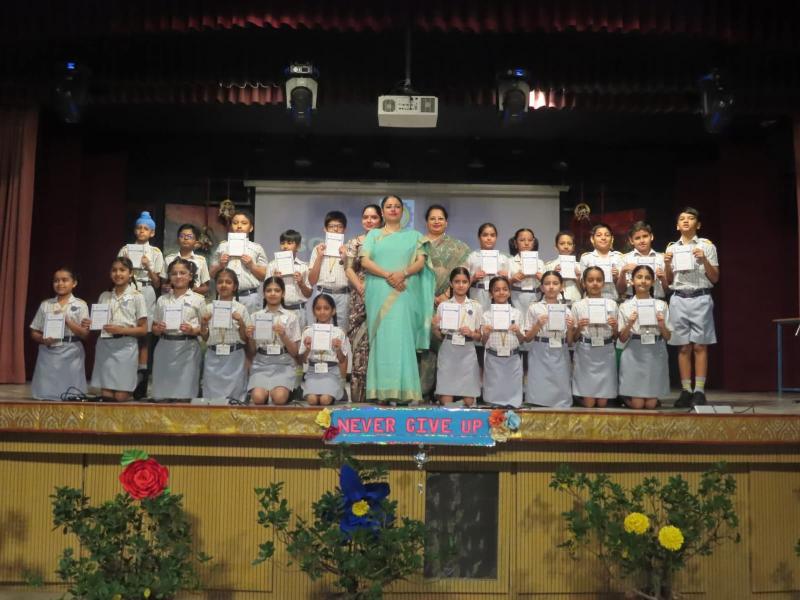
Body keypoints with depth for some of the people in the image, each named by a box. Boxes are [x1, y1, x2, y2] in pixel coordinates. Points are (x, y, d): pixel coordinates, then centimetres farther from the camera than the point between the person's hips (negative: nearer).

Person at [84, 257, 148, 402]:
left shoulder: (136, 297, 1)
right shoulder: (104, 296, 12)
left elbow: (143, 330, -2)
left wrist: (121, 330, -15)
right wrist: (90, 324, -6)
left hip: (125, 346, -3)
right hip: (104, 345, 3)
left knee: (121, 397, -5)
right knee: (105, 396, 1)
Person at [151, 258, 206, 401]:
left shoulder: (198, 299, 5)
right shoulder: (162, 300, 13)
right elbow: (154, 328, 15)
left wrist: (192, 330, -15)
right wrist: (158, 329, -7)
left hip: (187, 347, -3)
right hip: (165, 347, 3)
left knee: (184, 395, -4)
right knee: (162, 395, 2)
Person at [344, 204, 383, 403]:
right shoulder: (354, 243, 13)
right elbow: (349, 269, 4)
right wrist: (361, 288, -11)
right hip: (360, 298, 0)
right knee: (360, 346, -5)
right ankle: (358, 396, -1)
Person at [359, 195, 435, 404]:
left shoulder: (413, 236, 17)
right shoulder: (373, 235, 16)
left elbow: (421, 261, 5)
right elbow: (365, 261, 3)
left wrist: (403, 273, -14)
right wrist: (387, 275, -12)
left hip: (404, 293, 0)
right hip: (380, 294, 0)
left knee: (402, 337, -8)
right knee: (382, 337, -6)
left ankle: (404, 391, -9)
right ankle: (383, 390, -6)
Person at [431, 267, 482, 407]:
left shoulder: (475, 306, 6)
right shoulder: (443, 306, 4)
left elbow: (479, 336, 9)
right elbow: (439, 337, 7)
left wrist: (470, 333, -10)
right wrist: (435, 327, -12)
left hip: (467, 352, 1)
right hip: (448, 352, -1)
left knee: (469, 401, -1)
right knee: (445, 401, -5)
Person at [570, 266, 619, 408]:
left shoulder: (611, 304, 6)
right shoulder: (578, 305, 1)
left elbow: (615, 337, 11)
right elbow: (574, 338, 4)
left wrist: (614, 327, -9)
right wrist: (579, 328, -15)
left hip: (605, 354, 2)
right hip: (585, 353, -1)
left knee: (602, 403, 3)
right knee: (588, 403, -3)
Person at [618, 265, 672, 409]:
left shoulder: (661, 305, 5)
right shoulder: (625, 306, 2)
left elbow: (667, 336, 7)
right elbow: (622, 338, 2)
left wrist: (662, 325, -13)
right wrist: (629, 324, -16)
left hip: (656, 353, 1)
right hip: (634, 354, -1)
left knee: (651, 404, 2)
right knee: (637, 404, -2)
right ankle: (627, 396, 30)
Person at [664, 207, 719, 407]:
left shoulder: (706, 245, 3)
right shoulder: (672, 248, 11)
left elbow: (715, 279, 2)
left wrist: (704, 260, -13)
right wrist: (667, 264, -3)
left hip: (700, 298, -3)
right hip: (678, 299, 3)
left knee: (700, 346, -4)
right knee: (684, 347, 3)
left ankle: (700, 391, -1)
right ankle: (686, 391, 6)